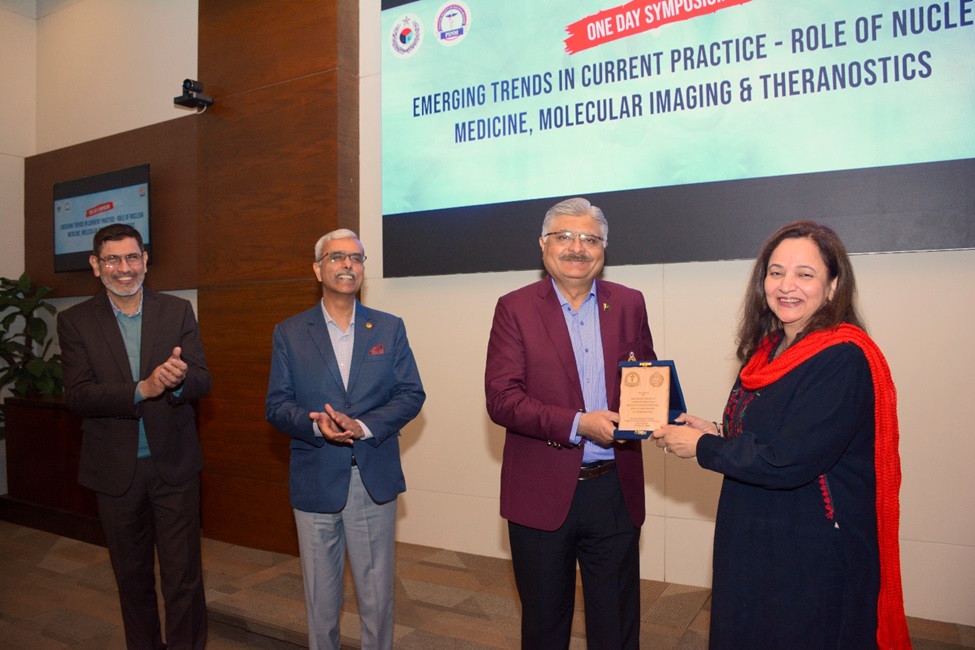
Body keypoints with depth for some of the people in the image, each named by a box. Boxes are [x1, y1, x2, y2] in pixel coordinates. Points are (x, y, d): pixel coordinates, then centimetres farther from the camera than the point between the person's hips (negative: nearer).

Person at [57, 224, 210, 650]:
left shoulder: (177, 312, -1)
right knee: (131, 576, 19)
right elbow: (77, 395, -12)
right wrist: (142, 390, -28)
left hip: (173, 466, -1)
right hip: (116, 470, 1)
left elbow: (202, 381, -8)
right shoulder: (75, 322, -2)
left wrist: (179, 378, -32)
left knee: (183, 578, 3)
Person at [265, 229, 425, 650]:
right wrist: (315, 424, -22)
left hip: (375, 478, 0)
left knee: (377, 591, 13)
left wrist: (363, 426, -17)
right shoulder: (289, 333, 2)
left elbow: (412, 394, -3)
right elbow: (277, 405, -2)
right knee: (320, 594, 16)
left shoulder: (390, 328, 3)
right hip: (316, 479, 0)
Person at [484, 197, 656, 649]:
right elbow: (501, 398, -13)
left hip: (615, 492, 2)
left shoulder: (629, 304, 4)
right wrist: (578, 425, -23)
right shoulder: (516, 308, -5)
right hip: (542, 493, -2)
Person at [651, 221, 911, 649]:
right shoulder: (768, 349, 5)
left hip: (813, 560, -8)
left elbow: (791, 462, -26)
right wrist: (716, 434, -6)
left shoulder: (843, 360, -21)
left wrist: (701, 448, -15)